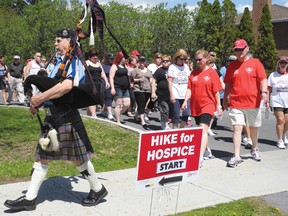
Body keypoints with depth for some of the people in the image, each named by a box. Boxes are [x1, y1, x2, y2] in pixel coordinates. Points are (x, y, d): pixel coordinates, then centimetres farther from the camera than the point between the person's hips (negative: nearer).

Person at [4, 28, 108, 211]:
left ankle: (98, 189, 23)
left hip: (66, 117, -9)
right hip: (52, 116, 9)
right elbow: (49, 85, 18)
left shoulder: (74, 61, -12)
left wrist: (40, 98, -22)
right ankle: (30, 198, 19)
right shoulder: (60, 61, 15)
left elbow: (67, 86, -29)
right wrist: (38, 102, -1)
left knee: (78, 158, 3)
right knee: (42, 156, 11)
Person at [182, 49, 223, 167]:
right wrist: (186, 100, -9)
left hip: (208, 105, -5)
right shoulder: (194, 72, 8)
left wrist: (218, 106, -2)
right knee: (201, 129, 17)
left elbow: (216, 91, -3)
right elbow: (189, 88, 5)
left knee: (203, 129, -18)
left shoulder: (212, 72, -4)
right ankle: (207, 150, 37)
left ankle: (200, 157, -24)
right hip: (195, 106, 5)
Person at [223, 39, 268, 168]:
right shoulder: (232, 65, 7)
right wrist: (225, 99, 13)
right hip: (236, 103, 1)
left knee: (253, 128, 15)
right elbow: (228, 84, 13)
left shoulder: (255, 63, 1)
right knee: (237, 128, -7)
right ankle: (237, 157, -5)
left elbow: (263, 79, -6)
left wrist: (264, 92, -23)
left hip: (253, 102, 0)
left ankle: (255, 149, 38)